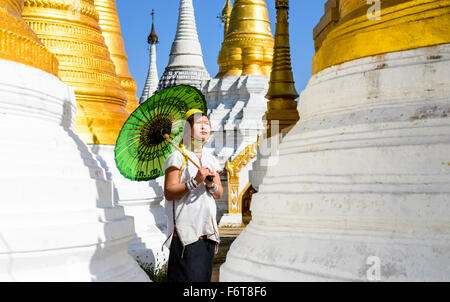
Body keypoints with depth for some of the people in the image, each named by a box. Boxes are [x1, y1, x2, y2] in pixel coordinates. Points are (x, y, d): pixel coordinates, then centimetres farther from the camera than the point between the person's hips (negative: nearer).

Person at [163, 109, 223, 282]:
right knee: (187, 276, -9)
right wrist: (195, 181, -20)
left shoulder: (211, 160, 17)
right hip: (185, 229, -6)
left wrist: (212, 185, -6)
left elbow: (219, 194, 15)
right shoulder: (178, 157, -3)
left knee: (203, 276, 9)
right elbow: (168, 193, -10)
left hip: (207, 229, 7)